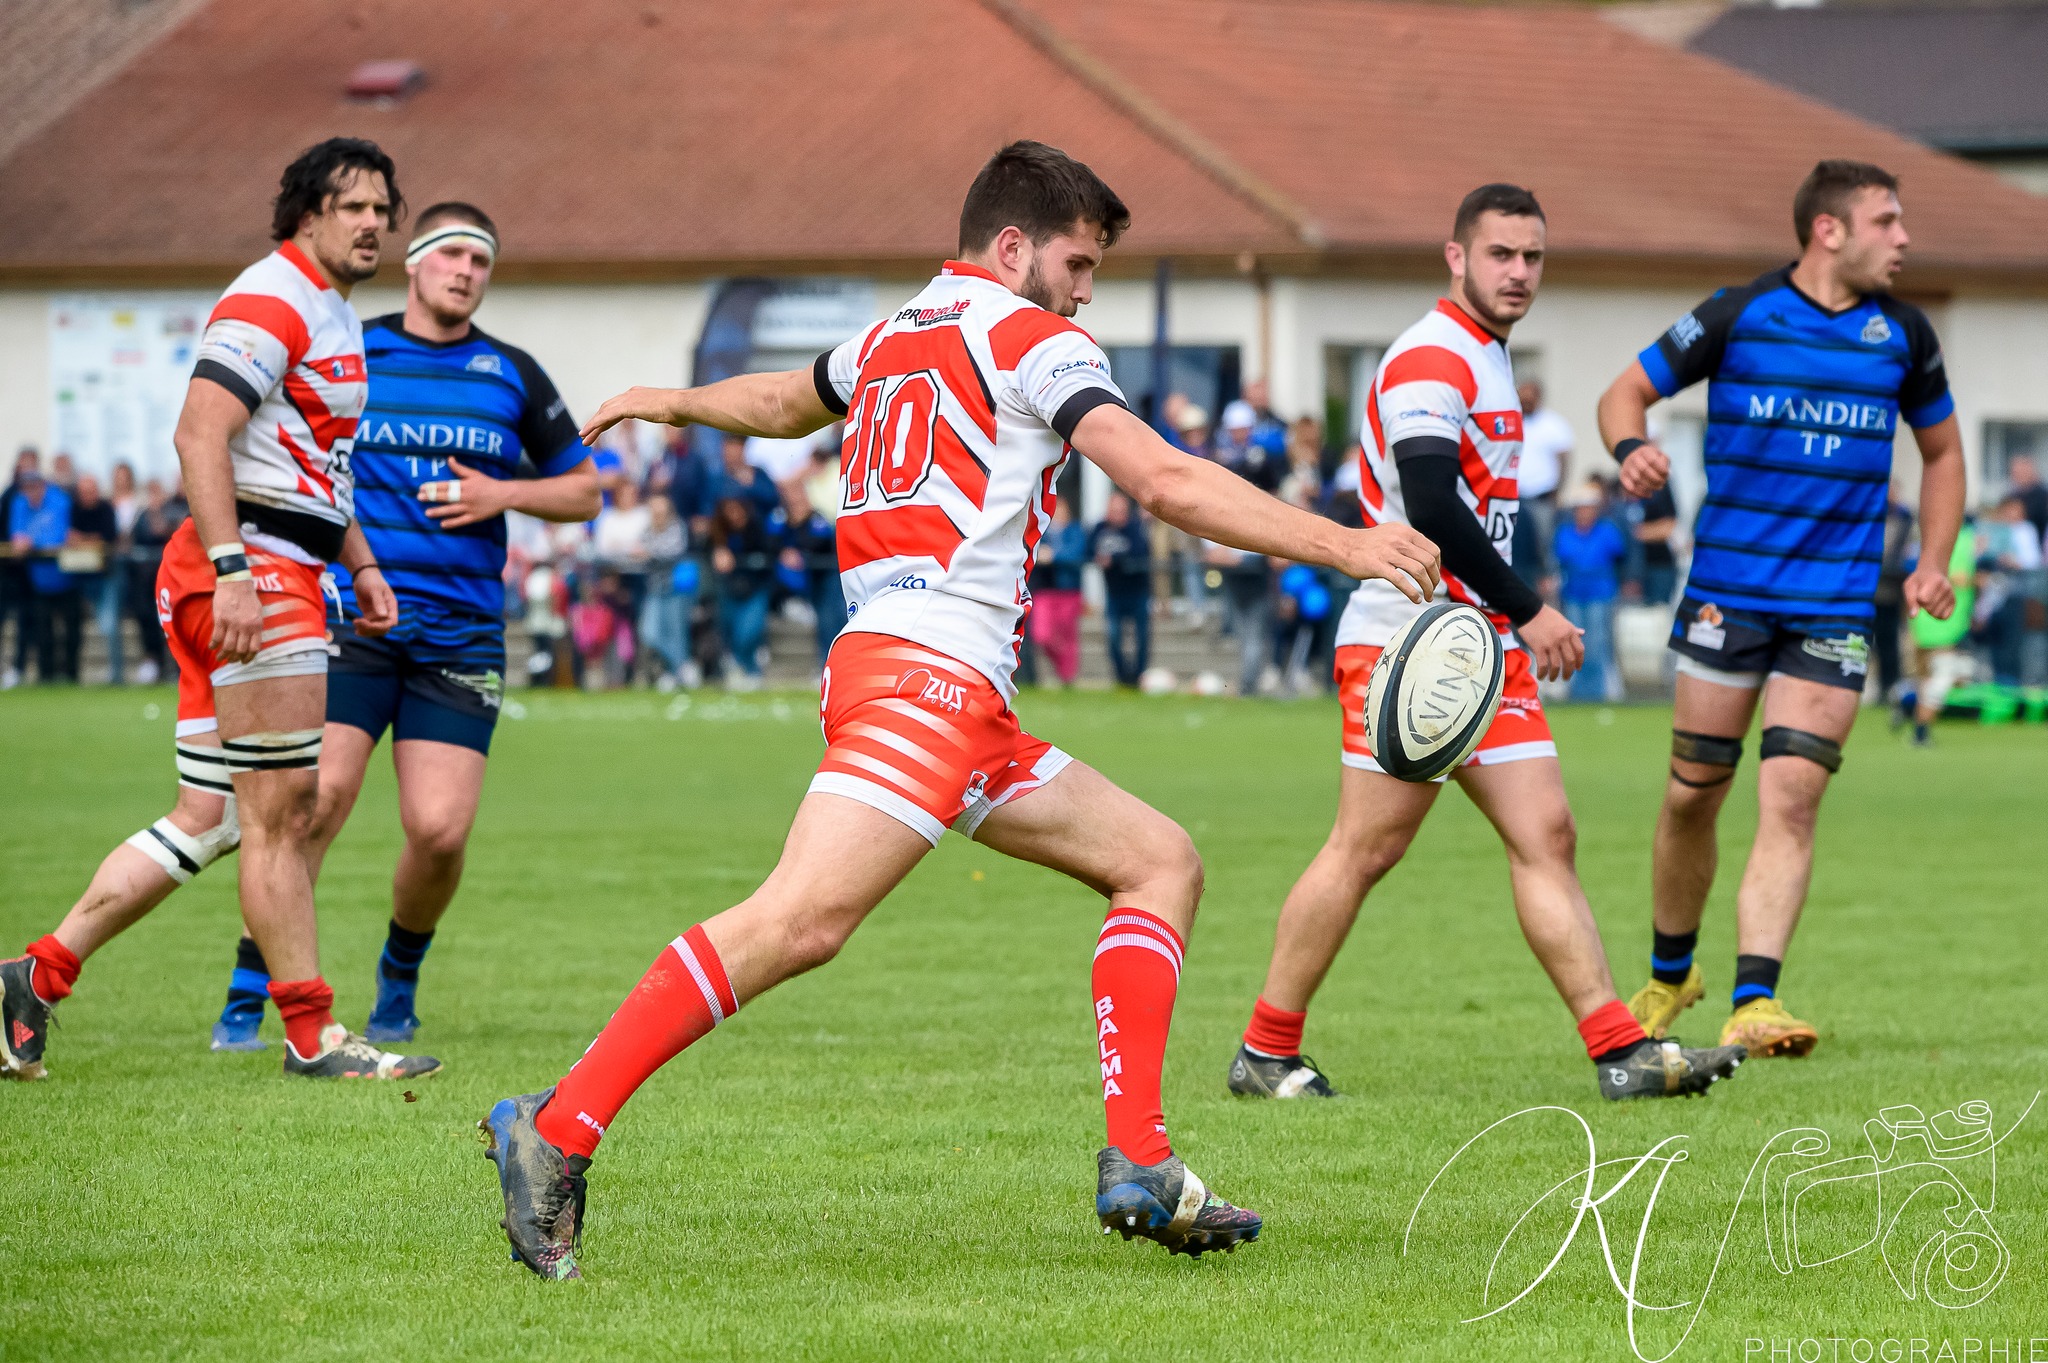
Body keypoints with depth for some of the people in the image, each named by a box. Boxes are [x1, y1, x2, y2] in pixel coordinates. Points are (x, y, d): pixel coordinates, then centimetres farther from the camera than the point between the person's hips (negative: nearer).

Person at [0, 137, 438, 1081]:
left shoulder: (332, 318, 22)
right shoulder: (270, 302, -11)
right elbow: (199, 435, -22)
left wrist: (361, 564, 25)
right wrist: (233, 568, -29)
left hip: (281, 572, 11)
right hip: (255, 570, -11)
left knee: (206, 821, 9)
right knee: (281, 813, -6)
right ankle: (313, 1038, -2)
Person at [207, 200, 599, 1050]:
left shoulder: (511, 375, 9)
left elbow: (583, 491, 14)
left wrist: (503, 495, -3)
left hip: (461, 635, 1)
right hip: (349, 623, -1)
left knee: (439, 829, -9)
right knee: (316, 798, -17)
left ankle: (399, 977, 21)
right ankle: (246, 1002, -9)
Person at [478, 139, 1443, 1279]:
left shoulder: (894, 336, 24)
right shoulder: (1028, 338, -1)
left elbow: (788, 399, 45)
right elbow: (1168, 482, -12)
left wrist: (672, 404, 67)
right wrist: (1345, 546, -12)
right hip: (931, 664, -10)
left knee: (1163, 862, 12)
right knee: (802, 920, -23)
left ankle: (1139, 1163, 0)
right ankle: (559, 1130, -26)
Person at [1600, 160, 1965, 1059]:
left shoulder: (1902, 334, 6)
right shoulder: (1739, 316, -4)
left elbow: (1941, 449, 21)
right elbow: (1626, 392, 3)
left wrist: (1932, 565, 9)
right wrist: (1632, 450, -20)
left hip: (1837, 604, 1)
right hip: (1728, 592, -1)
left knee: (1791, 798, -11)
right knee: (1693, 796, 5)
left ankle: (1754, 1002, -16)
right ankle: (1668, 976, 27)